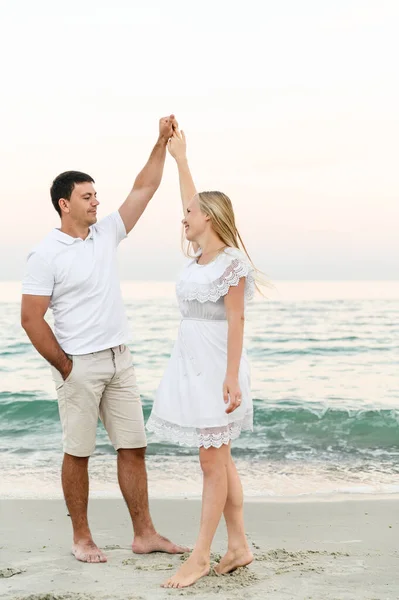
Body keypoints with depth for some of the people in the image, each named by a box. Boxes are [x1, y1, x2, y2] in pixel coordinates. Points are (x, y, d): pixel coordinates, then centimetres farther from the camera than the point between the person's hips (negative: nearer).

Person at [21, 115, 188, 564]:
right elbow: (31, 319, -12)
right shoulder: (46, 254, -10)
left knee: (133, 447, 6)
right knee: (78, 453, 4)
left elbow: (144, 189, 11)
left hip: (119, 360, 6)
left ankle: (144, 534, 13)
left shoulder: (105, 234, 8)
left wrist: (162, 143, 3)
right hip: (79, 366, -6)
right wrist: (64, 367, -10)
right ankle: (81, 538, 17)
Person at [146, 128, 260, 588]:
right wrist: (179, 157, 33)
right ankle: (239, 546, 17)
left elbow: (235, 321, -16)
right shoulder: (198, 255, 11)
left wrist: (232, 377, -21)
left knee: (213, 462, -3)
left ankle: (201, 557, 2)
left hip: (216, 368, -9)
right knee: (218, 459, 10)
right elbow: (194, 203, 24)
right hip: (189, 363, 9)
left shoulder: (231, 261, -13)